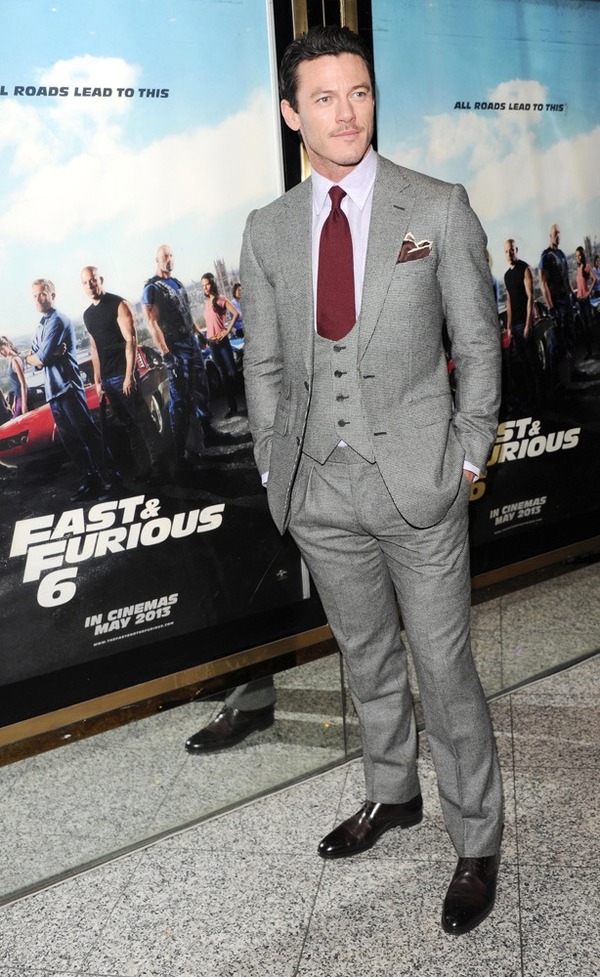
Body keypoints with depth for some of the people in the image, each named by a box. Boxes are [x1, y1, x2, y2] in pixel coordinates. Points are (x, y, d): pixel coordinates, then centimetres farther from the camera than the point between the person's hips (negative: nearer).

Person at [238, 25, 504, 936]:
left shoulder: (439, 208, -3)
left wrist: (467, 459, -4)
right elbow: (263, 363, 10)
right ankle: (392, 794, 41)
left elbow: (478, 342, 0)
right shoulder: (267, 230, 6)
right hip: (321, 489, 4)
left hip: (418, 482, -3)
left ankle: (477, 844, 21)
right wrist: (276, 468, 5)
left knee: (445, 669, 3)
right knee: (366, 655, 19)